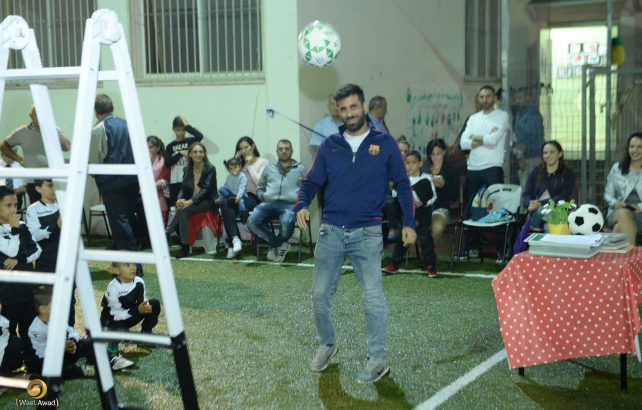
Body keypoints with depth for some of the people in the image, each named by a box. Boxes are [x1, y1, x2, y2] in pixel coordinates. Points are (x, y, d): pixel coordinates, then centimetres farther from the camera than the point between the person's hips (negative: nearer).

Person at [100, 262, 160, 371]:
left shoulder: (139, 282, -16)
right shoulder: (113, 287, -30)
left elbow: (142, 302, -2)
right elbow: (115, 314, -29)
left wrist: (144, 306, -27)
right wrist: (137, 310, -36)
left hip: (129, 315, 6)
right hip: (112, 320, -6)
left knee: (154, 305, -8)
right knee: (119, 328, -39)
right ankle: (112, 354, -18)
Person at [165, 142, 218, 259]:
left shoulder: (210, 169, -8)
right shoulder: (188, 169, 9)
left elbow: (205, 190, -17)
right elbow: (183, 188, 5)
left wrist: (189, 202, -29)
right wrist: (180, 199, -18)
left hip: (207, 202, -5)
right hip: (191, 202, 5)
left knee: (183, 209, -29)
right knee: (183, 213, -28)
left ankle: (166, 235, -17)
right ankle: (185, 248, -24)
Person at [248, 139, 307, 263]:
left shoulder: (301, 169, 16)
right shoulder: (269, 169, 27)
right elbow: (260, 188, 31)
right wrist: (262, 196, 10)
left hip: (290, 204, -3)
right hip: (269, 203, 3)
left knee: (287, 222, -39)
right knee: (252, 221, -27)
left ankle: (276, 246, -4)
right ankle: (280, 245, -7)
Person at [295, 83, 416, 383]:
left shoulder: (384, 144, 3)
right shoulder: (330, 145, 9)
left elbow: (402, 184, 4)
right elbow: (312, 181, 10)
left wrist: (409, 223, -4)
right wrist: (302, 206, -11)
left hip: (367, 234, -3)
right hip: (331, 231, 3)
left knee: (373, 297, -6)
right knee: (320, 295, 6)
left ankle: (377, 360, 5)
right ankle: (326, 345, 29)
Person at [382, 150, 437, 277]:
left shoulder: (426, 179, -6)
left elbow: (433, 196, 0)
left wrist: (424, 203, -16)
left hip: (423, 213, -4)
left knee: (425, 238, -4)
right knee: (401, 238, 6)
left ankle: (430, 265, 7)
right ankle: (394, 265, 14)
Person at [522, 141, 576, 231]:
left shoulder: (568, 173, 9)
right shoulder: (535, 172, 18)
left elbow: (563, 197, -4)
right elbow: (526, 194, 9)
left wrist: (541, 203, -20)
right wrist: (531, 204, -18)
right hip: (535, 211, 2)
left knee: (540, 211, -36)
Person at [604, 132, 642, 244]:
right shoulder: (617, 168, 15)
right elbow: (608, 194, 16)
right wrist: (615, 203, -6)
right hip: (617, 212, 2)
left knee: (620, 226, -35)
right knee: (623, 214, -36)